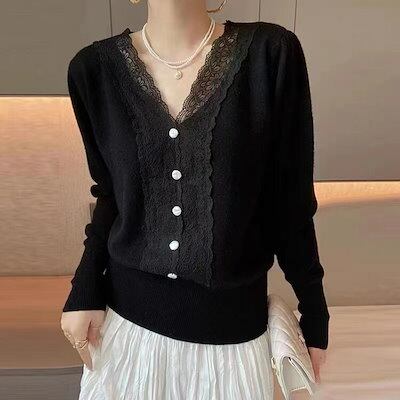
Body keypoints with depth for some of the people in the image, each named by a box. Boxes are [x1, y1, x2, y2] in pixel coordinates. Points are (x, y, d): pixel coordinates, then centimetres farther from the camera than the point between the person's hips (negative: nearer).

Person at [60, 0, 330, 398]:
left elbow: (292, 202, -7)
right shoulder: (94, 67, -4)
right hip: (125, 311, 3)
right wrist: (84, 290, -2)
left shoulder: (271, 52, -11)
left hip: (230, 320, -1)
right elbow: (110, 192, 6)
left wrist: (314, 314, 0)